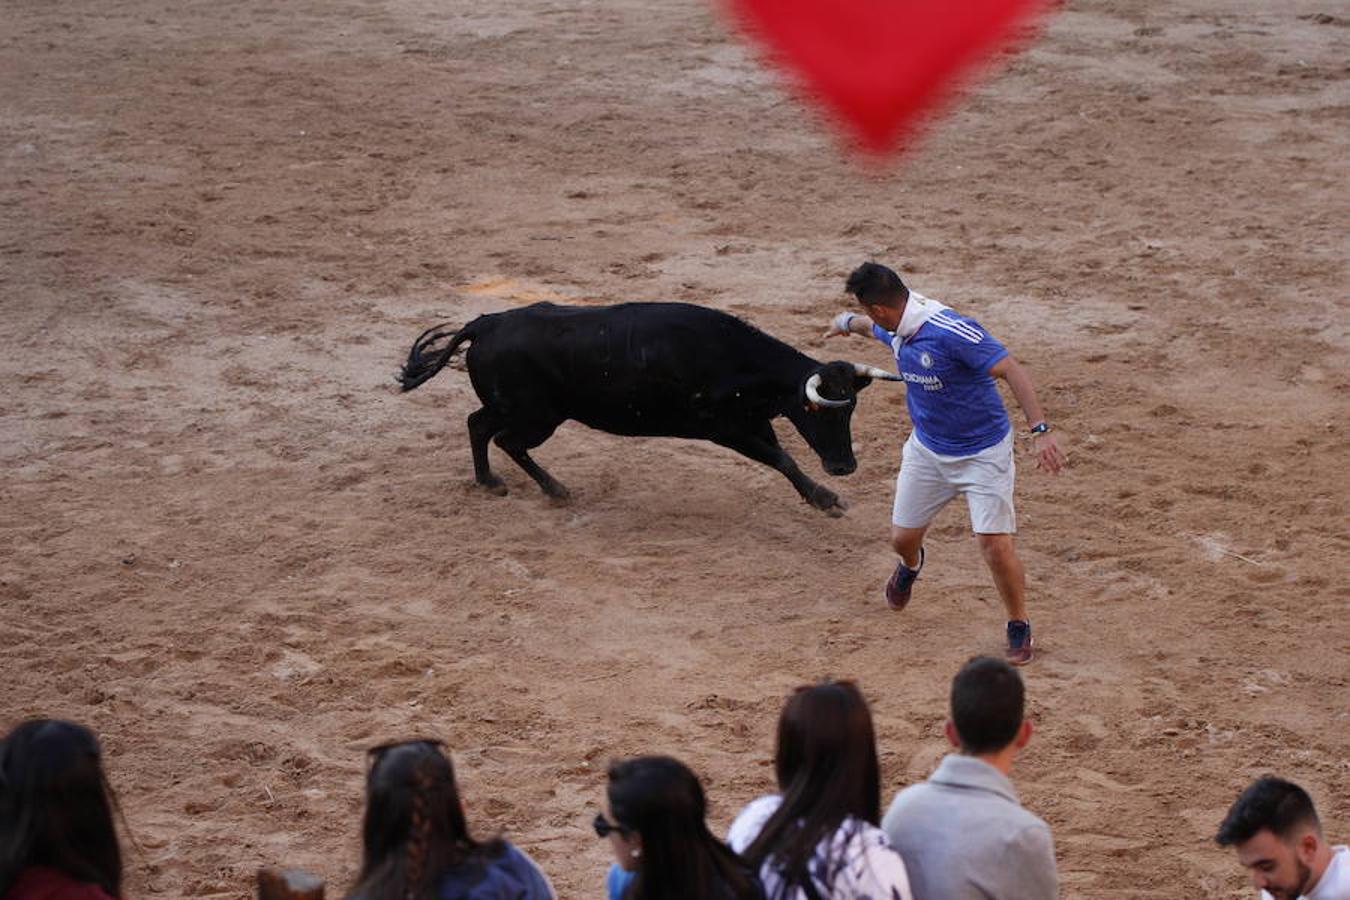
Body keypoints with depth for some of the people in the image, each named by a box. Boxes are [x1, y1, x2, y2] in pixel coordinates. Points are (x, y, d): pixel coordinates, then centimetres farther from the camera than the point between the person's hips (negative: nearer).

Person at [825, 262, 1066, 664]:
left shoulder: (950, 331, -31)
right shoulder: (894, 329, -5)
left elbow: (1012, 371, -33)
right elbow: (871, 327, 22)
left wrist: (1040, 430, -43)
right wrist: (846, 322, 47)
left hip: (982, 453, -7)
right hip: (926, 449, 7)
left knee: (996, 545, -13)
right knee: (903, 537, 13)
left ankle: (1019, 628, 9)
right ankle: (910, 566, 51)